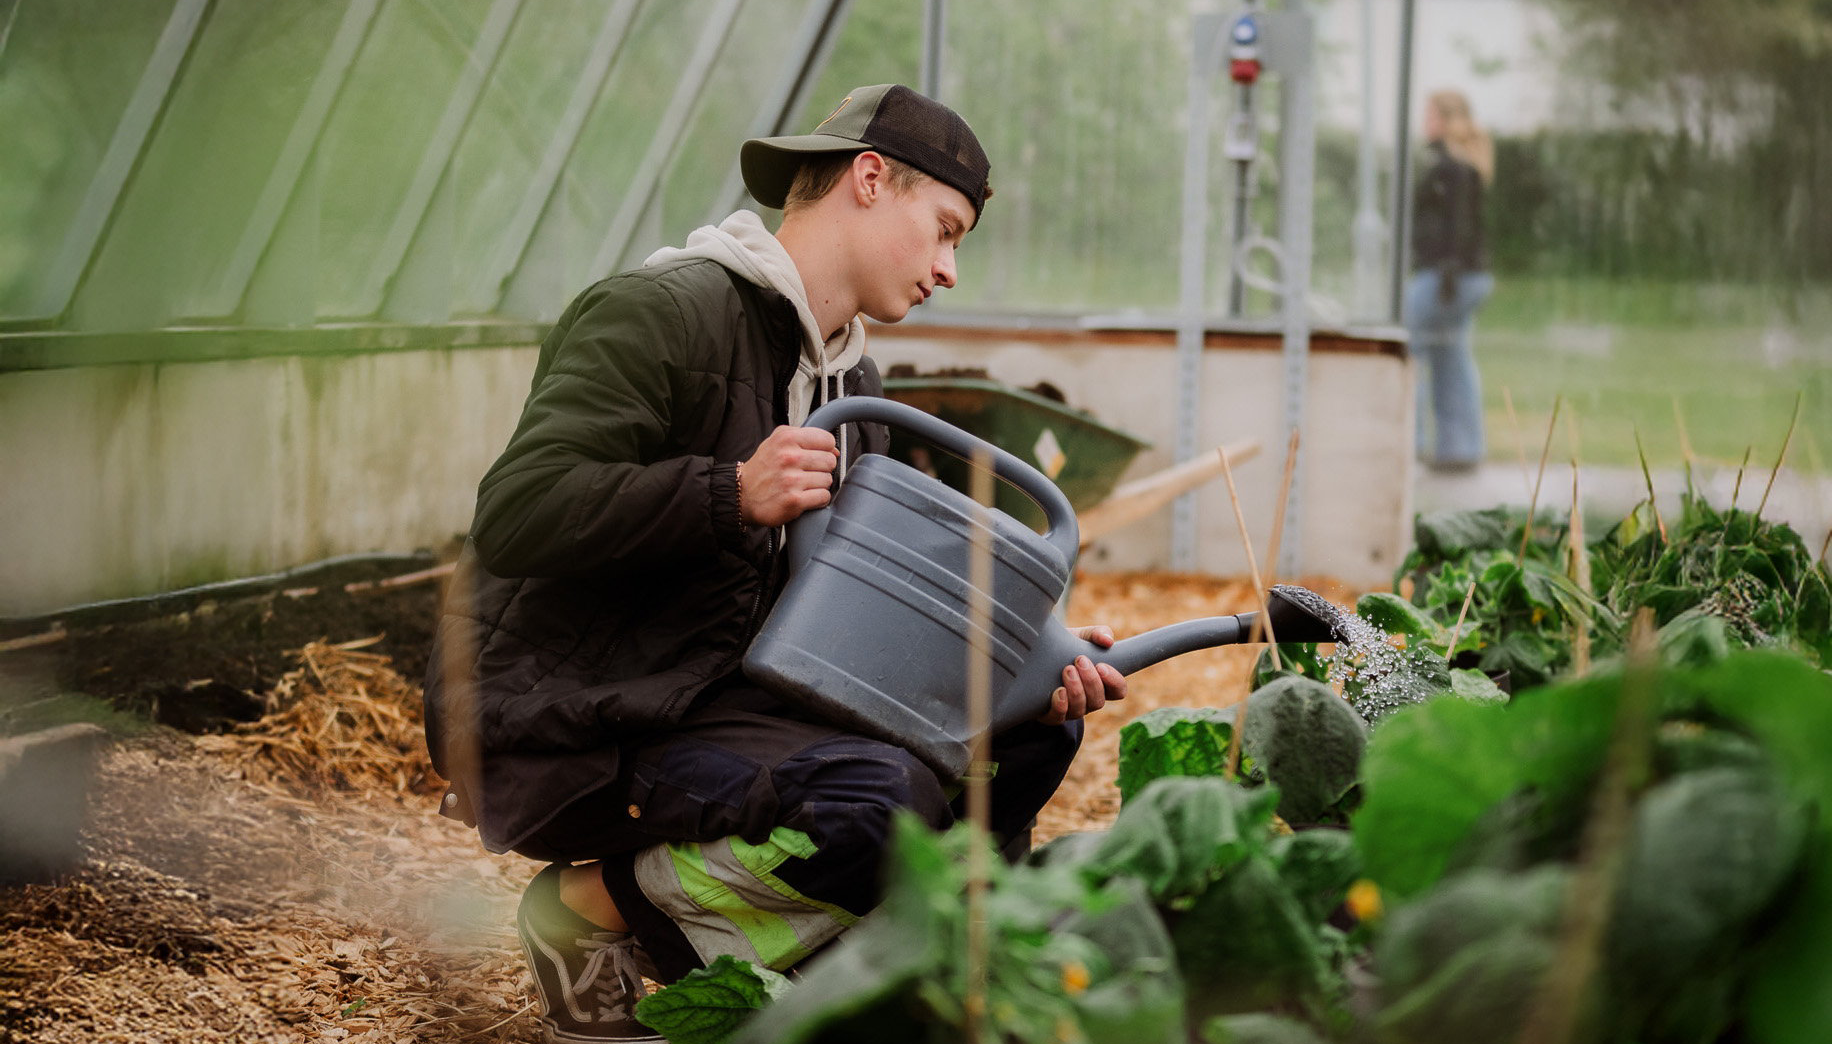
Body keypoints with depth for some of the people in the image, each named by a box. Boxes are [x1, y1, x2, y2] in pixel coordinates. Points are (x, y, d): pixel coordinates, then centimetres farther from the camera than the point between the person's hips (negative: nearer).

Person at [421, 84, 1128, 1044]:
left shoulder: (850, 389, 17)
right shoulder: (662, 312, -13)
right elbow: (515, 514, -23)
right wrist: (732, 494, -30)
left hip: (725, 703, 9)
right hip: (575, 732, -9)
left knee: (1031, 730, 1)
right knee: (882, 802, -31)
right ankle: (590, 911, -8)